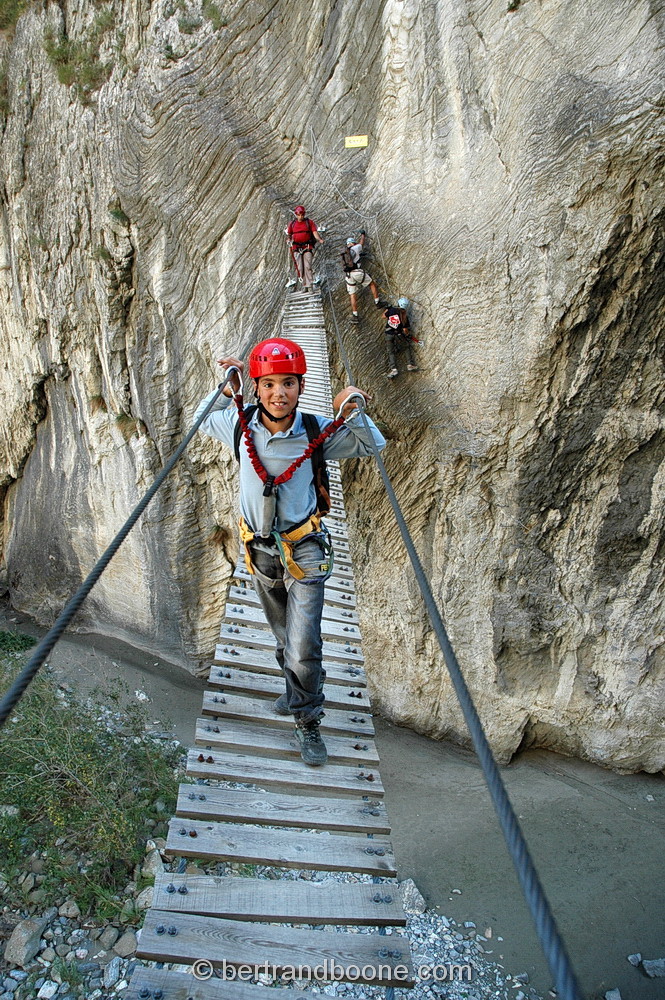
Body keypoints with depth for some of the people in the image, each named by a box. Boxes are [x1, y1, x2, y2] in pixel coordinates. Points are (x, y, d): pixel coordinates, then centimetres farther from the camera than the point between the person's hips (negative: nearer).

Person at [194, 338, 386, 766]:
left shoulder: (316, 431, -16)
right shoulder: (240, 424, -10)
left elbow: (372, 445, -4)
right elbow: (203, 419, 12)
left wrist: (352, 413, -24)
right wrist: (226, 390, -7)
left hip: (304, 551, -3)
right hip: (260, 550, 3)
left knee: (303, 648, -8)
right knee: (285, 639, 22)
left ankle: (308, 723, 18)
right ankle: (299, 694, 50)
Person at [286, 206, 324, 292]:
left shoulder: (310, 222, 1)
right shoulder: (292, 224, 8)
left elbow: (315, 232, -8)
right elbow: (289, 234, 17)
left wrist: (319, 239, -27)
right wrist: (289, 241, -4)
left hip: (307, 247, -3)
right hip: (297, 248, 3)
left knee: (307, 267, -11)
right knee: (300, 268, 3)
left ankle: (310, 286, -9)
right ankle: (305, 286, 11)